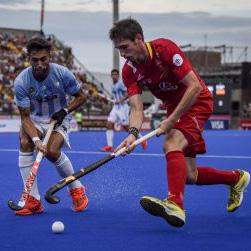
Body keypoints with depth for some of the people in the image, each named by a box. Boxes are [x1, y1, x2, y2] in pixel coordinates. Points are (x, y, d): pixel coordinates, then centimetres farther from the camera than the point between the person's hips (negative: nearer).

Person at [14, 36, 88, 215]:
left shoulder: (63, 74, -19)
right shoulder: (21, 82, -20)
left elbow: (81, 97, -2)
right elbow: (25, 117, -20)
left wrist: (65, 110, -19)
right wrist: (35, 139, -37)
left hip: (59, 119, -1)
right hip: (35, 120, 1)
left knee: (52, 151, -28)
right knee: (25, 142, -30)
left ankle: (77, 190, -1)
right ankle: (33, 200, -24)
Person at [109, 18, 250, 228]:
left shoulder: (165, 49, -23)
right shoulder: (129, 70, -7)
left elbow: (195, 87, -25)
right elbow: (137, 108, -15)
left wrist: (171, 120, -29)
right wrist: (133, 133, -36)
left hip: (197, 102, -7)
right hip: (174, 108, 7)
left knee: (171, 145, -33)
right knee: (189, 175, 4)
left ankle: (175, 205, -46)